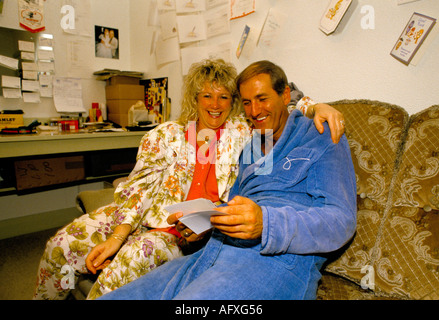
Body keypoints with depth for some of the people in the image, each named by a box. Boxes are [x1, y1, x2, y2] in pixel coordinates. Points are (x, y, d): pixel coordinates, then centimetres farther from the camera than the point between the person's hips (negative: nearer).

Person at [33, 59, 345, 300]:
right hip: (140, 214, 3)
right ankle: (45, 296, 24)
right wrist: (116, 237, -13)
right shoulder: (165, 135, 2)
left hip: (184, 234, -2)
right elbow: (142, 185, -5)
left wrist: (315, 107, -20)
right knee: (63, 245, -6)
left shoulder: (241, 131, 2)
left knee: (133, 256, -29)